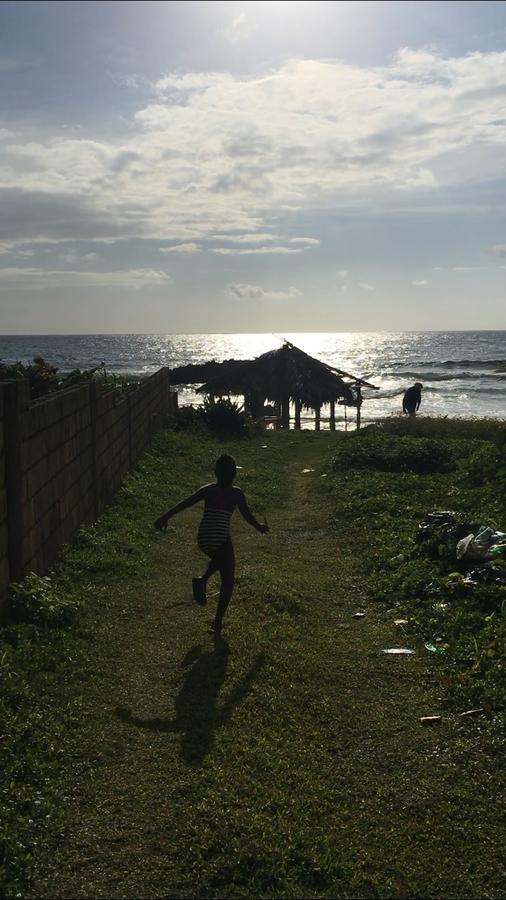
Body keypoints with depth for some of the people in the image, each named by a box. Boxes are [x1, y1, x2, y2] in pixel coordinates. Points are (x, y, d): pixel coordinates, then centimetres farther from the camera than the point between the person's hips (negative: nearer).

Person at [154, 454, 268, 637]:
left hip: (203, 540, 4)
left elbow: (185, 503, -1)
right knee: (227, 582, 12)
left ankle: (202, 580, 9)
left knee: (218, 558, 37)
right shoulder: (236, 493, 5)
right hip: (221, 539, -3)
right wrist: (260, 528, 23)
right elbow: (248, 516, 5)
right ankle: (218, 624, 7)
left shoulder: (207, 490, 10)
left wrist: (165, 517, -4)